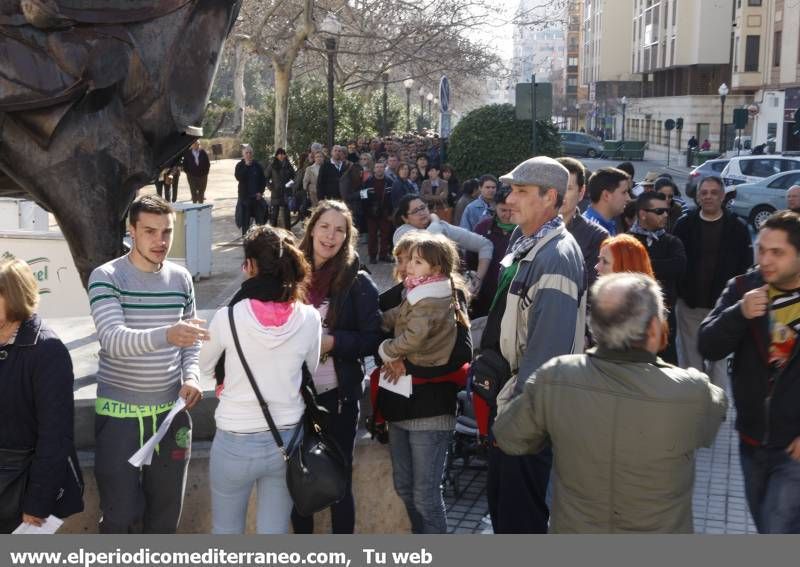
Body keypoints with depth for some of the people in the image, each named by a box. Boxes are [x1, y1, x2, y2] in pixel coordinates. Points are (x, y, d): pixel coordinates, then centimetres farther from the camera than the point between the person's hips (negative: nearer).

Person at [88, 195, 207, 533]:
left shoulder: (181, 278, 4)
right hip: (119, 412, -4)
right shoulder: (106, 277, -11)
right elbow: (113, 340, -26)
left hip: (171, 410, 4)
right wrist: (167, 334, -43)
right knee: (120, 512, 1)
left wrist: (191, 376, -6)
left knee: (166, 508, 13)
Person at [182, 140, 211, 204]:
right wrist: (187, 173, -1)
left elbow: (207, 163, 6)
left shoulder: (203, 152, 1)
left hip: (202, 175, 1)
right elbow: (185, 164, 5)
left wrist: (206, 172, -1)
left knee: (201, 192, 8)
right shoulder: (188, 153, -1)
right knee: (193, 192, -1)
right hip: (192, 176, -1)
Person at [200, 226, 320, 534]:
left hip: (236, 442, -2)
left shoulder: (228, 316, -17)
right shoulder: (309, 318, -11)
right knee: (275, 535, 15)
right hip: (287, 439, 2)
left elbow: (205, 369, 2)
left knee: (226, 532, 18)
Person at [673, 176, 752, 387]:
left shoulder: (737, 229, -2)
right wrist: (678, 291, -7)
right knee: (690, 355, 11)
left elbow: (746, 267, -1)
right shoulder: (684, 225, 0)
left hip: (722, 304, -1)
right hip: (689, 303, 1)